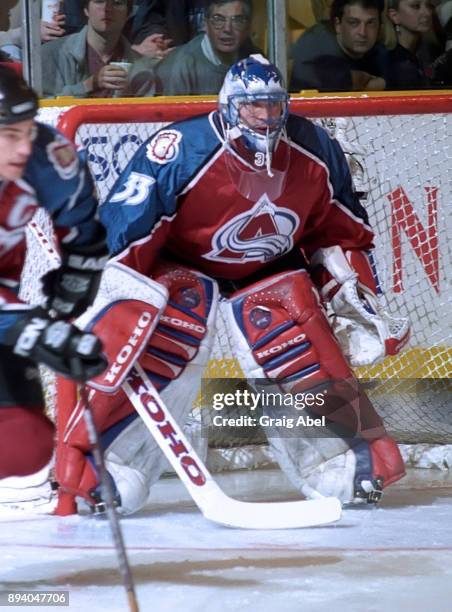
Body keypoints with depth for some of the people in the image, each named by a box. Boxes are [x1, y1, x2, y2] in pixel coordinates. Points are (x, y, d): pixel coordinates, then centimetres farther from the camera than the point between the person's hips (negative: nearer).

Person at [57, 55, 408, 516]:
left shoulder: (315, 154, -13)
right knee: (153, 354, -22)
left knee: (309, 356, -11)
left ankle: (359, 458, 4)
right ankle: (94, 466, -19)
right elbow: (123, 227, -26)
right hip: (181, 265, -3)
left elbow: (339, 229, 4)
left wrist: (354, 293, -2)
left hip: (269, 270, 4)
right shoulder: (181, 152, -29)